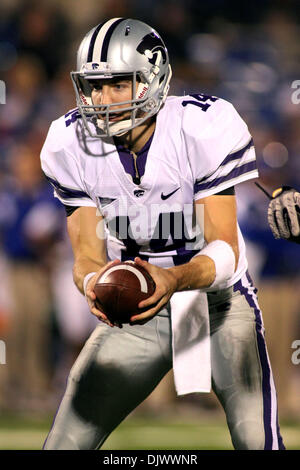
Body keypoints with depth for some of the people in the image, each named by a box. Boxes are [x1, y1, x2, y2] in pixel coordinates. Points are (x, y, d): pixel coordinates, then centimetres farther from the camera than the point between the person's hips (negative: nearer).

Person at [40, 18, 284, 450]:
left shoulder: (205, 130, -21)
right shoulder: (72, 145, -9)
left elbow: (224, 250, -22)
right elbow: (88, 255, -9)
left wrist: (175, 278, -44)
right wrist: (94, 283, -34)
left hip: (216, 298, -3)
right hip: (135, 313, 3)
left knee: (258, 441, -21)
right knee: (64, 444, -5)